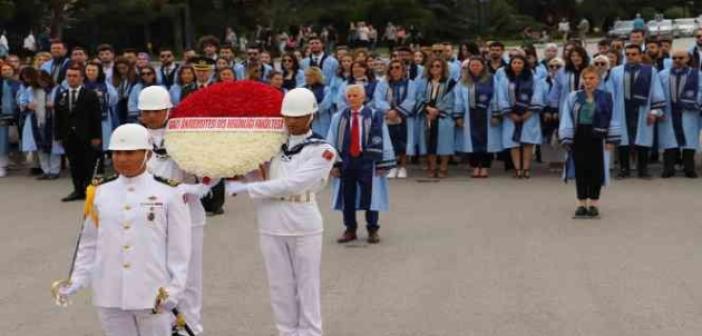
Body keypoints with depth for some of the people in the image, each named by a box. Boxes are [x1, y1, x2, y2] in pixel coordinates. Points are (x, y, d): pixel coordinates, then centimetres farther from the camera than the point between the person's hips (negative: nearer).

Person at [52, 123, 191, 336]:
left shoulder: (168, 194, -3)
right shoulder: (99, 194, 6)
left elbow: (178, 248, -1)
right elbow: (89, 245, 12)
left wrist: (174, 289, -8)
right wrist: (76, 281, 4)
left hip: (153, 296, -3)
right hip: (109, 295, 3)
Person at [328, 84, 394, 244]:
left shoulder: (374, 116, -4)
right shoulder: (339, 117, 2)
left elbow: (381, 140, -3)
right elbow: (332, 142, 4)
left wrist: (382, 164, -5)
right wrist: (334, 163, -1)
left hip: (367, 161, -2)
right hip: (346, 161, 2)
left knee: (369, 197, 3)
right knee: (347, 197, 8)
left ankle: (373, 230, 16)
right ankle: (350, 230, 20)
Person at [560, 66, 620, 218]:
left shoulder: (606, 97, 0)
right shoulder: (573, 97, 2)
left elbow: (611, 118, 1)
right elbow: (567, 119, 1)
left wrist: (611, 140, -4)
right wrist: (567, 140, -5)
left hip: (597, 138, -1)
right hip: (579, 138, 1)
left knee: (596, 170, 2)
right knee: (581, 170, 4)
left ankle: (593, 204, 11)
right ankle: (582, 204, 12)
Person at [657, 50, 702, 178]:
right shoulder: (663, 75, 10)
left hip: (688, 114, -1)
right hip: (668, 114, 1)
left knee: (689, 141, -2)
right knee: (670, 141, -1)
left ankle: (689, 169, 4)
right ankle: (669, 169, 2)